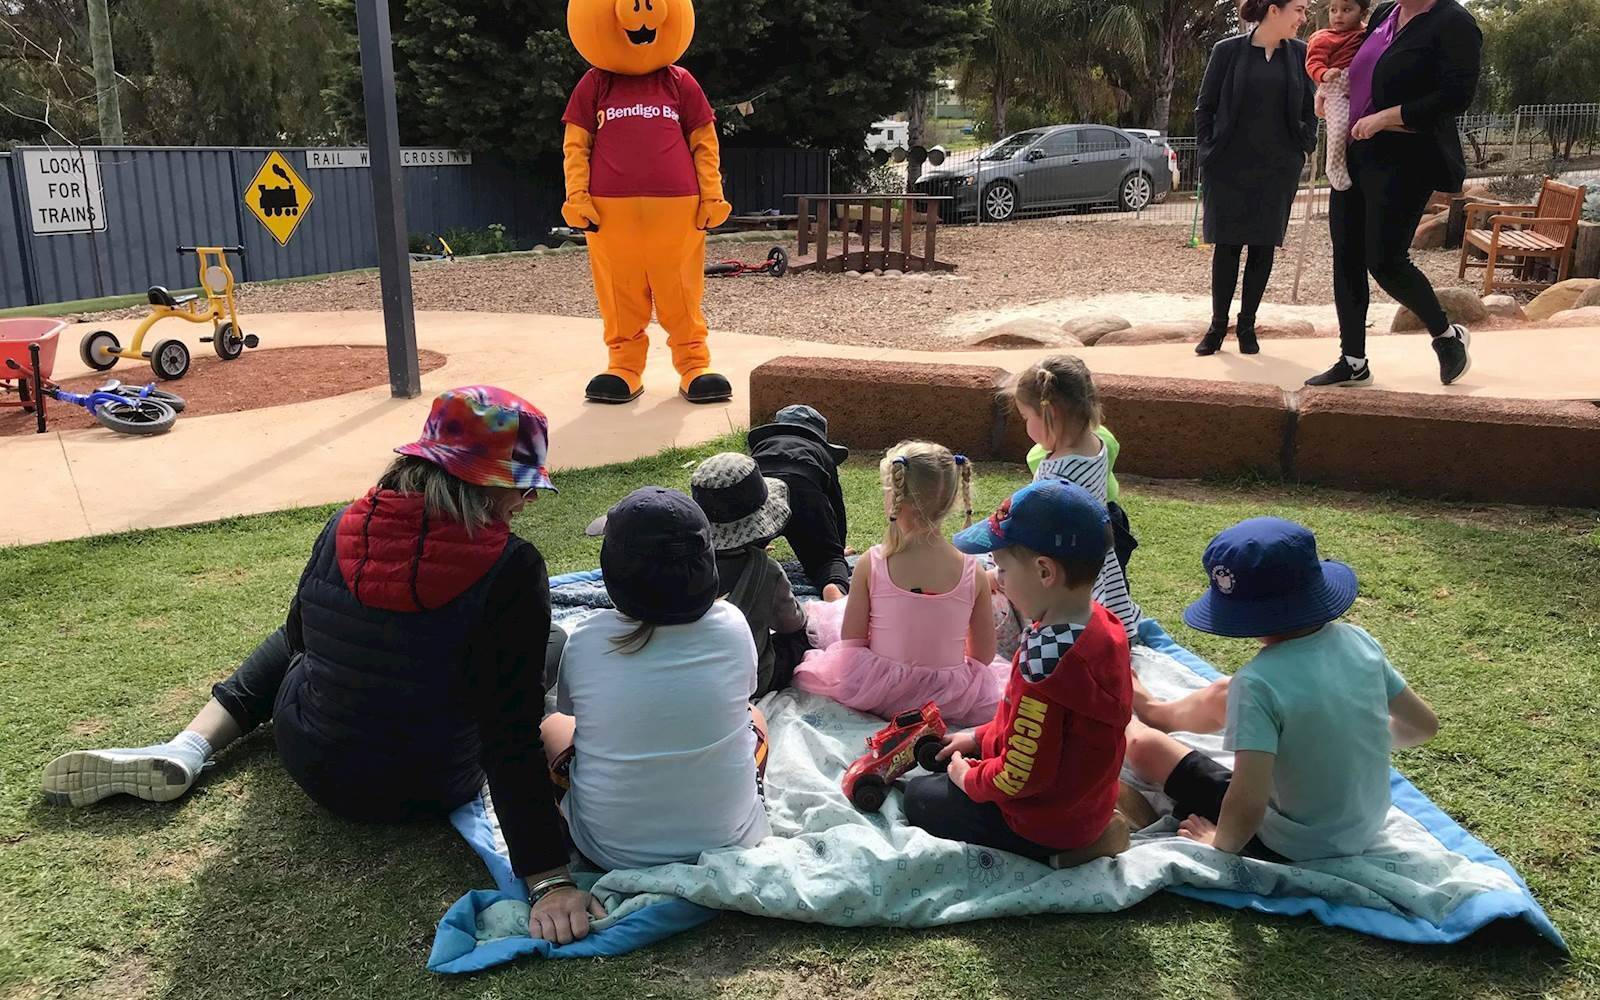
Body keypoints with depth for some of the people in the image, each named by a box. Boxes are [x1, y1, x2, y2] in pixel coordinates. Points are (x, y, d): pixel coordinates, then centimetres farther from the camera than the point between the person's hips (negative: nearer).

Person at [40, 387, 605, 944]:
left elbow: (301, 638, 6)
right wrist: (548, 880, -25)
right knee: (554, 643, 19)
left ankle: (184, 751, 18)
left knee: (293, 646, 36)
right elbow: (510, 743, -29)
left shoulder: (343, 528, -14)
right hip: (430, 791, -2)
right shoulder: (511, 569, -28)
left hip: (312, 767, 3)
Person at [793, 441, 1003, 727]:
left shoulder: (871, 564, -17)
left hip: (876, 692, -1)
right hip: (952, 701, 2)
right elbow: (985, 654, -5)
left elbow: (852, 639, -9)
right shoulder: (973, 572, -14)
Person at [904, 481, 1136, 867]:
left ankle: (1064, 850, -3)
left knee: (919, 797, 11)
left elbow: (1021, 776, -28)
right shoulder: (1102, 623, -6)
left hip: (1047, 823, -9)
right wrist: (980, 737, 12)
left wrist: (969, 778, -9)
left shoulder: (1047, 655, -36)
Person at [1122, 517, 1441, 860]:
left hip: (1290, 849, -6)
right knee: (1223, 695, 21)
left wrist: (1220, 844, -16)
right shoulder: (1358, 640, -13)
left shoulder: (1259, 682, -32)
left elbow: (1248, 808, -37)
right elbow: (1424, 725, 2)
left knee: (1145, 745, 6)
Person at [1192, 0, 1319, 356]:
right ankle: (1218, 325, 10)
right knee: (1226, 246, -1)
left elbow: (1310, 110, 12)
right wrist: (1208, 153, -4)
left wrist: (1302, 151, 4)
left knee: (1263, 248, 3)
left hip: (1277, 170, 2)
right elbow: (1204, 108, 2)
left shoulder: (1299, 54, 5)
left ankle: (1247, 325, 12)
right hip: (1229, 168, -2)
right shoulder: (1228, 51, -2)